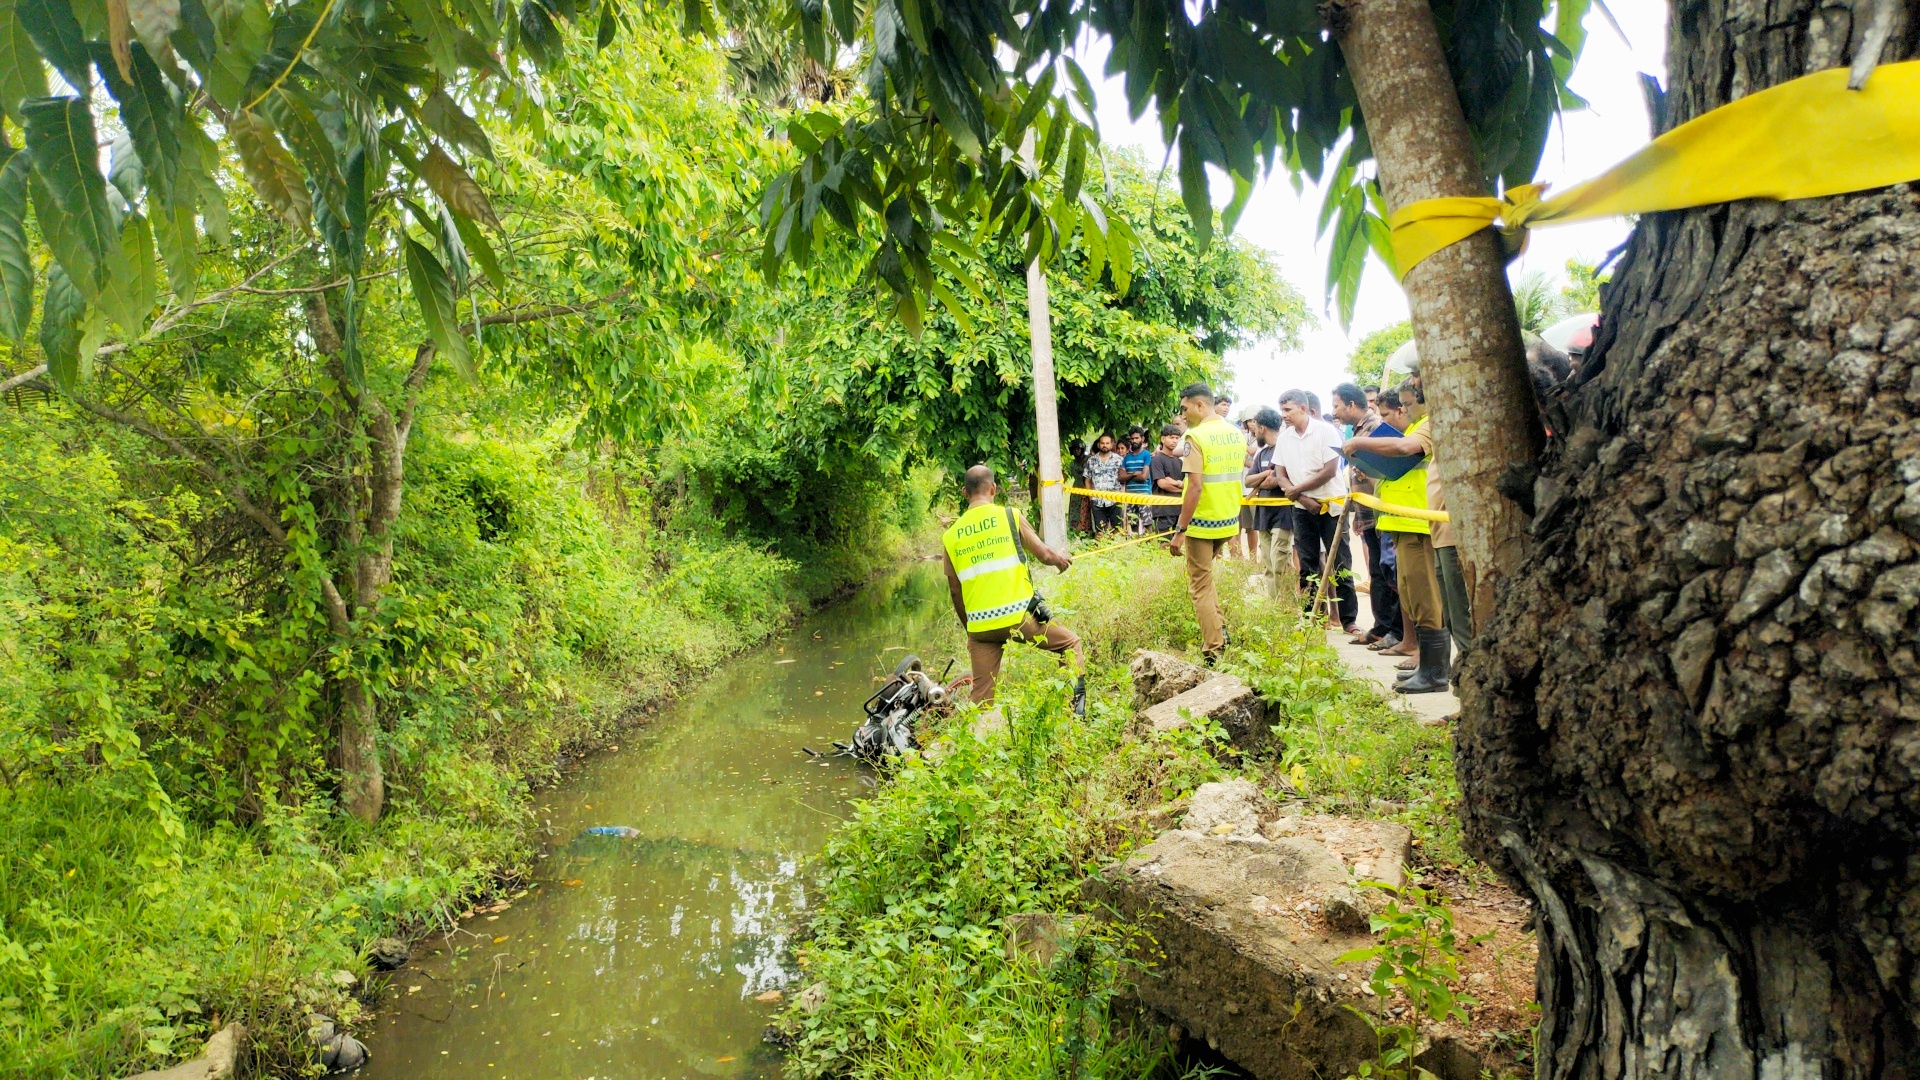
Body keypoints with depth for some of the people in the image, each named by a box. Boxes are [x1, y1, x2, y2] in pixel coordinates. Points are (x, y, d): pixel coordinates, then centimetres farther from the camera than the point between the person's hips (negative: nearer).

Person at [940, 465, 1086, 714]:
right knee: (1070, 642, 19)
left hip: (980, 626, 3)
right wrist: (1061, 560, 25)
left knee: (981, 695, 10)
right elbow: (1044, 554, 2)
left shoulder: (951, 536, 7)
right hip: (1019, 616, -3)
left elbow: (955, 591, 12)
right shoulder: (1010, 516, -1)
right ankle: (1078, 701, 10)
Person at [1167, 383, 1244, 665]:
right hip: (1229, 522, 7)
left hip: (1202, 523, -7)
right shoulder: (1236, 434, 7)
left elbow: (1195, 487, -22)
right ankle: (1220, 629, 19)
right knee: (1203, 574, 27)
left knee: (1201, 588, 3)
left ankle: (1213, 654, 3)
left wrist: (1180, 530, -18)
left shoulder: (1196, 436, -16)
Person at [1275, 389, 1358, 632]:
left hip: (1331, 505, -4)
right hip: (1303, 509, 4)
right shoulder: (1284, 437, 4)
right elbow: (1281, 476, 4)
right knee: (1307, 566, 8)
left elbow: (1329, 470, -16)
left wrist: (1297, 489, -14)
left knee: (1340, 564, -1)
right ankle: (1310, 616, 15)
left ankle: (1348, 619, 4)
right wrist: (1303, 499, -11)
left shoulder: (1325, 431, -10)